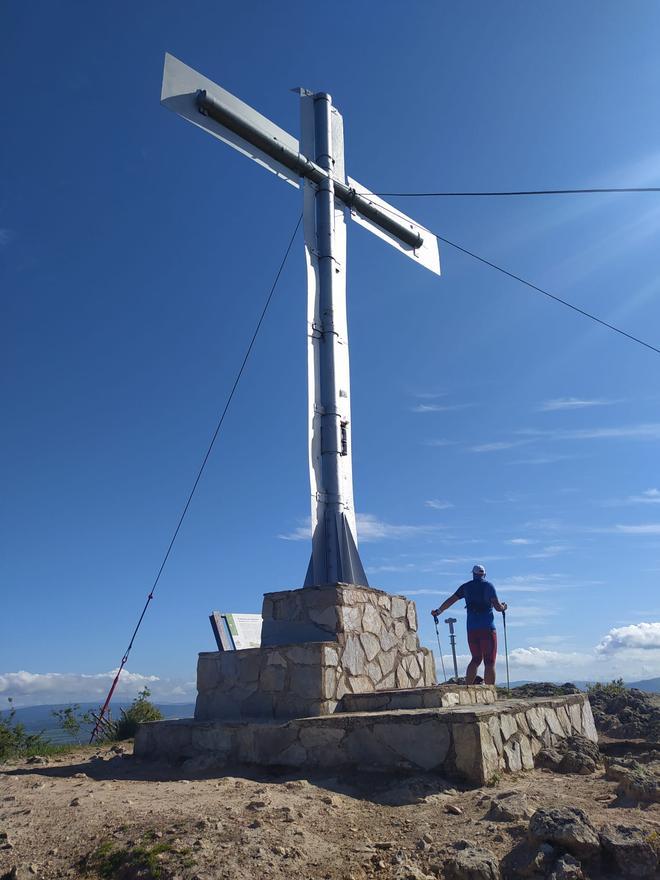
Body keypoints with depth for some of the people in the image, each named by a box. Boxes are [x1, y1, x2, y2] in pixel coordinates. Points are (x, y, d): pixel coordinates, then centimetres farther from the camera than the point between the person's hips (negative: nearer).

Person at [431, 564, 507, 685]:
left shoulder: (466, 586, 11)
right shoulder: (488, 585, 1)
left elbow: (450, 600, 15)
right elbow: (497, 607, -6)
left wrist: (438, 611, 28)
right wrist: (503, 607, 17)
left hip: (472, 628, 4)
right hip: (488, 628, -3)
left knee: (476, 659, 14)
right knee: (489, 662, 0)